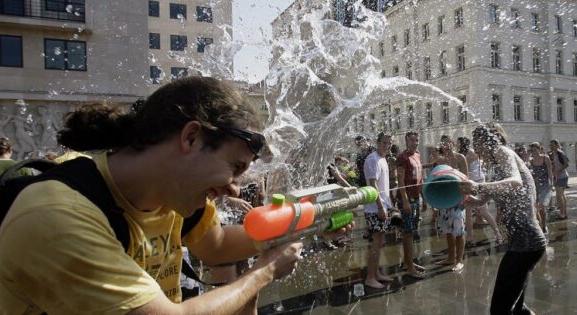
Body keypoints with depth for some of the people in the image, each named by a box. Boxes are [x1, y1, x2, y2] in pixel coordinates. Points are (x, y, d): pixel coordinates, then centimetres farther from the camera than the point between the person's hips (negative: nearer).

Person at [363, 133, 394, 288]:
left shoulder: (382, 159, 14)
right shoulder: (373, 159, -15)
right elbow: (373, 184, -21)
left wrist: (385, 205, 18)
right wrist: (380, 207, -23)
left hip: (382, 206, 10)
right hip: (375, 208, -10)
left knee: (379, 242, 15)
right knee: (377, 242, -5)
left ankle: (377, 273, 25)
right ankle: (370, 278, 3)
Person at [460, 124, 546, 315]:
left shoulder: (503, 151, -9)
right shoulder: (499, 165, 19)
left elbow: (516, 182, -30)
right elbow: (482, 200, 22)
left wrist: (478, 187, -44)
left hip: (525, 243, -10)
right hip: (525, 242, 10)